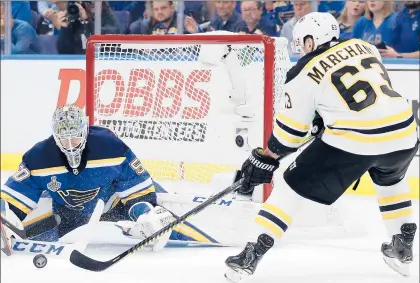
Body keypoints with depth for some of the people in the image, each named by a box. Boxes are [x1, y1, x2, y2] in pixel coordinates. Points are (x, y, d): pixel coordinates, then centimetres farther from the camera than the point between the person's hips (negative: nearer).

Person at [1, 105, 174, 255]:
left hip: (112, 205, -1)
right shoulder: (39, 158, -26)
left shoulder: (111, 147, -30)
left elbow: (138, 186, -21)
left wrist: (147, 213, -36)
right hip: (67, 212, 1)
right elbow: (15, 195, -22)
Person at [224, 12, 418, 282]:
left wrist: (265, 158, 20)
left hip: (352, 140, -5)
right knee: (390, 179, 39)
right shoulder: (364, 47, 15)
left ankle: (252, 255, 2)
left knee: (292, 186, 8)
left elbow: (291, 127, 7)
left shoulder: (306, 72, 3)